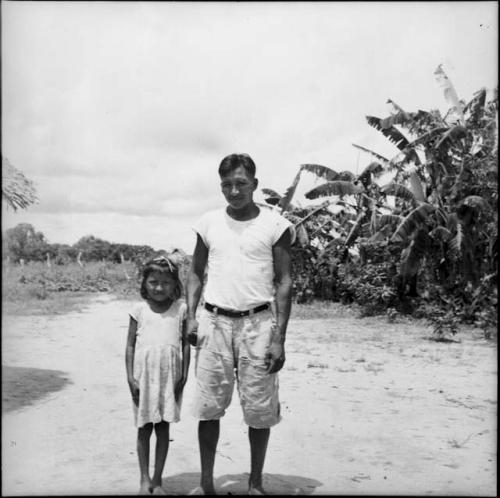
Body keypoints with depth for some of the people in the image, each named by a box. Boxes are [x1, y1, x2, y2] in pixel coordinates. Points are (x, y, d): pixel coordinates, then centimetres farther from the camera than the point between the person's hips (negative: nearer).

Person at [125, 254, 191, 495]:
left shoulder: (180, 310, 0)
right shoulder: (139, 311, 0)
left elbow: (186, 345, 2)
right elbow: (130, 346, 1)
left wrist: (183, 376, -2)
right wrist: (130, 378, -5)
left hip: (169, 377, 0)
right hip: (144, 376, 0)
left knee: (163, 428, 7)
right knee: (144, 428, 7)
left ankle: (157, 480, 18)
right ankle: (144, 480, 18)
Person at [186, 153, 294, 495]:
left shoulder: (275, 225, -3)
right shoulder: (209, 223, 5)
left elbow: (284, 282, -3)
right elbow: (196, 272, 14)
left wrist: (279, 338, -9)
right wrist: (191, 317, 0)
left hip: (257, 323, -2)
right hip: (215, 321, 2)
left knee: (260, 409, 3)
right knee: (209, 406, 5)